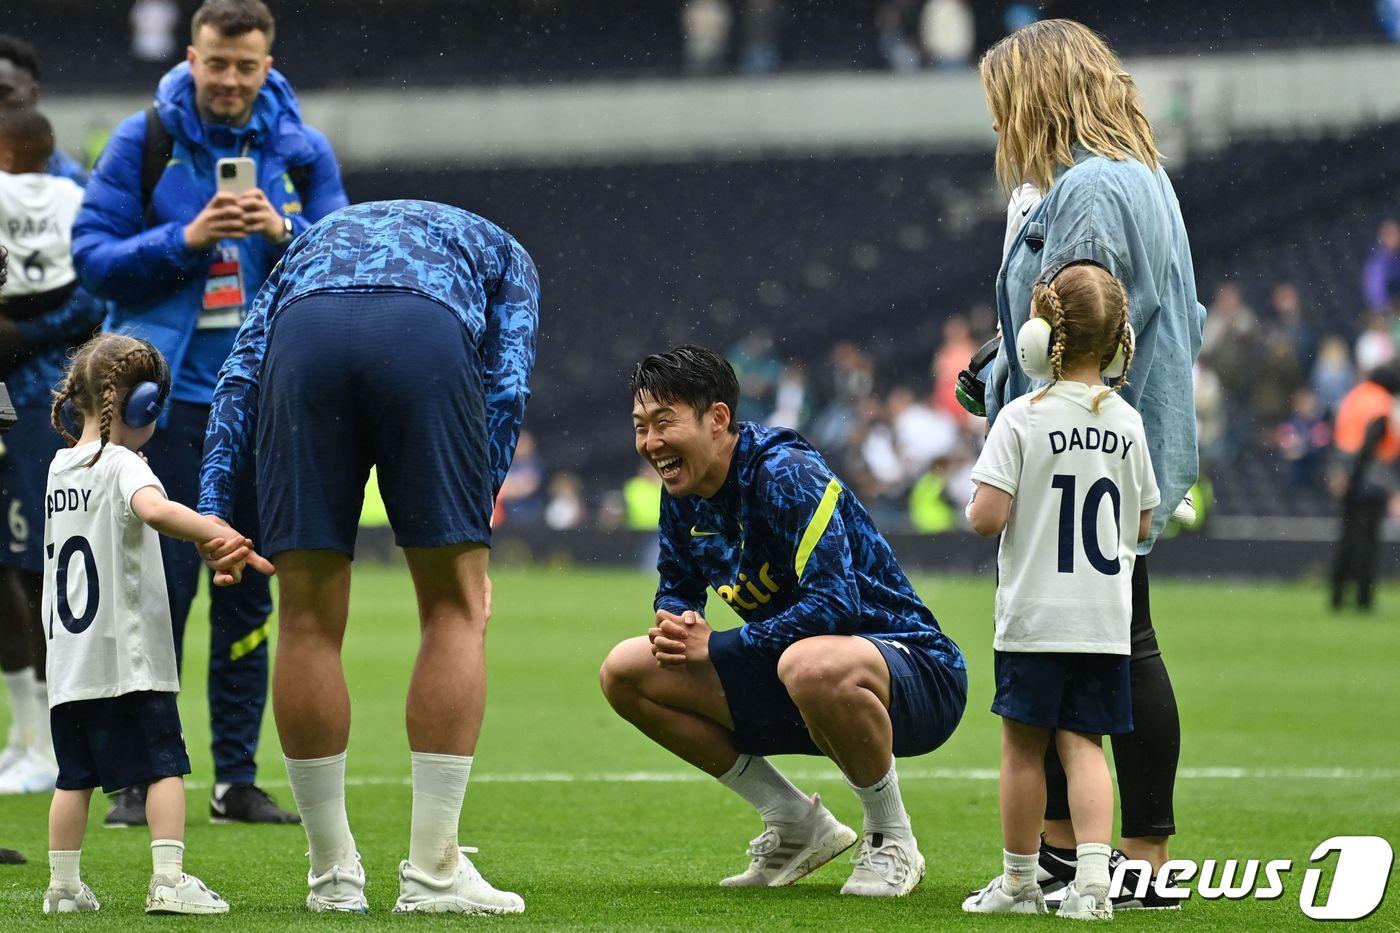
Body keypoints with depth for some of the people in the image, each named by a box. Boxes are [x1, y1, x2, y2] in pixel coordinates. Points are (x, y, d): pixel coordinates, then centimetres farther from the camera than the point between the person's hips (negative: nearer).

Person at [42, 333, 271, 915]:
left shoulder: (61, 468, 13)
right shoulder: (121, 464, -11)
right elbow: (156, 511, -33)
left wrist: (206, 541, 18)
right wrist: (222, 537, -30)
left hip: (68, 663, 7)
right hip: (128, 659, -7)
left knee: (75, 776, 12)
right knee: (165, 766, -4)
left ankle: (63, 886, 14)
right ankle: (168, 880, -12)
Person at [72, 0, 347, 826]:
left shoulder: (302, 151, 6)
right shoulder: (145, 141, 1)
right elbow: (94, 256, -2)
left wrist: (285, 235, -14)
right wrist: (184, 240, -16)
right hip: (166, 395, -2)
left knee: (247, 591, 6)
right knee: (160, 585, -6)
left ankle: (238, 779, 12)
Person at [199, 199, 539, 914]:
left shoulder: (314, 238, 42)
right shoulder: (500, 251, 38)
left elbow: (241, 369, 26)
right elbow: (505, 386, 20)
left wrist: (213, 511, 18)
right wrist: (474, 519, 20)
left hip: (304, 341, 2)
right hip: (429, 338, -2)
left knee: (308, 620, 10)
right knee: (454, 608, 9)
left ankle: (333, 876, 16)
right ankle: (433, 871, 5)